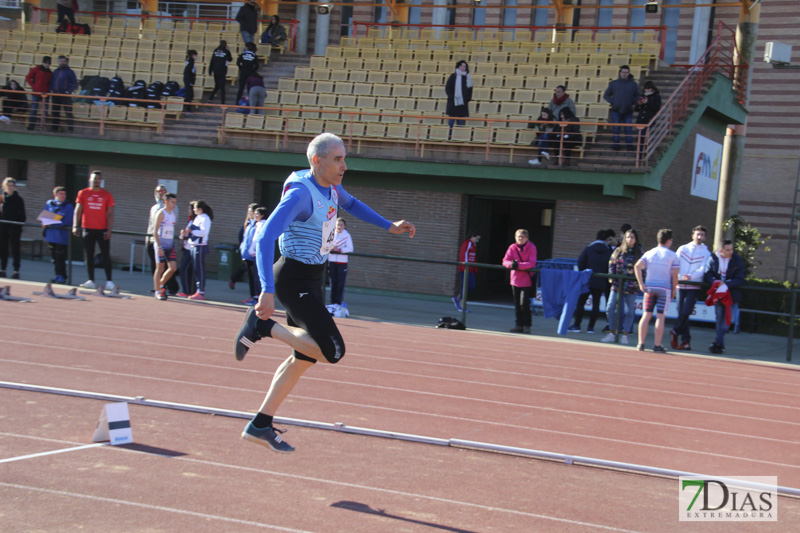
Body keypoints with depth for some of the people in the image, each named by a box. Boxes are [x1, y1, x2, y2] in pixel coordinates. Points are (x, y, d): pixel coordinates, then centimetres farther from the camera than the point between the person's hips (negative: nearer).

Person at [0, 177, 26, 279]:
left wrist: (20, 227, -8)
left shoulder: (18, 199, 0)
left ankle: (16, 271, 0)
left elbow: (22, 215, -1)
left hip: (14, 228, -3)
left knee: (15, 249, -2)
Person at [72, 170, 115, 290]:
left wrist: (109, 230, -6)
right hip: (88, 229, 1)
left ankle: (109, 281, -1)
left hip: (102, 230, -1)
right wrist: (75, 226, -4)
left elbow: (110, 214, 3)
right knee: (89, 255, 3)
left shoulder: (107, 195, 5)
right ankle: (91, 281, 8)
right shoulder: (83, 193, 7)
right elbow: (78, 210, 6)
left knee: (106, 255, -4)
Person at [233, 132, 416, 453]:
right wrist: (267, 291, -40)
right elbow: (264, 238, -31)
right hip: (293, 279, -10)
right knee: (332, 352, -16)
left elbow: (352, 205, 30)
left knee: (306, 357, 13)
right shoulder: (300, 194, -22)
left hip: (312, 279, 10)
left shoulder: (330, 186, 5)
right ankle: (262, 324, -2)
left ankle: (260, 425, 20)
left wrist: (390, 227, 24)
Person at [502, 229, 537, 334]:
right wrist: (511, 264, -28)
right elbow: (505, 260, -5)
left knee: (524, 303, -11)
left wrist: (519, 265, -29)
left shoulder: (531, 248, -8)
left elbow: (532, 263, -17)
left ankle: (527, 325, 2)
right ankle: (519, 325, 18)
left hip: (526, 280, -4)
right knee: (517, 304, 9)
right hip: (515, 279, 4)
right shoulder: (512, 247, 2)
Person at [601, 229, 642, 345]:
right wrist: (612, 279, 0)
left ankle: (625, 335, 11)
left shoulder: (639, 253, 2)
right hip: (617, 284, 2)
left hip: (631, 286, -2)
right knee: (610, 309, -1)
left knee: (629, 311, 1)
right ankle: (612, 333, 11)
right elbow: (611, 264, 9)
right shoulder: (618, 251, 8)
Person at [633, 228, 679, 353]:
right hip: (664, 288, -3)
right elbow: (675, 275, -6)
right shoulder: (672, 255, -1)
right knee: (660, 316, -1)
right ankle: (657, 345, 0)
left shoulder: (649, 253, 8)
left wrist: (641, 284, -2)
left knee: (646, 315, 6)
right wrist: (674, 291, 4)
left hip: (649, 287, 3)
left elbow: (637, 266, -5)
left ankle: (641, 344, 4)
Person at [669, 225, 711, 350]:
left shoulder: (706, 253, 5)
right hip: (681, 285, 2)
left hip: (694, 287, -2)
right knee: (681, 313, 1)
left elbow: (703, 269, -6)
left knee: (686, 312, -14)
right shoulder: (682, 249, 13)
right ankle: (686, 341, 7)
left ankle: (675, 331, 8)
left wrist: (691, 276, -23)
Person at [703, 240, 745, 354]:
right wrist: (715, 282, -23)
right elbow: (706, 276, -3)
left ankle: (717, 343, -1)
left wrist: (726, 284, -22)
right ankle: (721, 345, 13)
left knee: (726, 320, -6)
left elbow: (740, 280, -8)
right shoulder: (713, 259, -2)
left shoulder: (737, 261, -5)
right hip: (718, 293, 1)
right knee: (719, 318, 4)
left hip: (731, 294, -1)